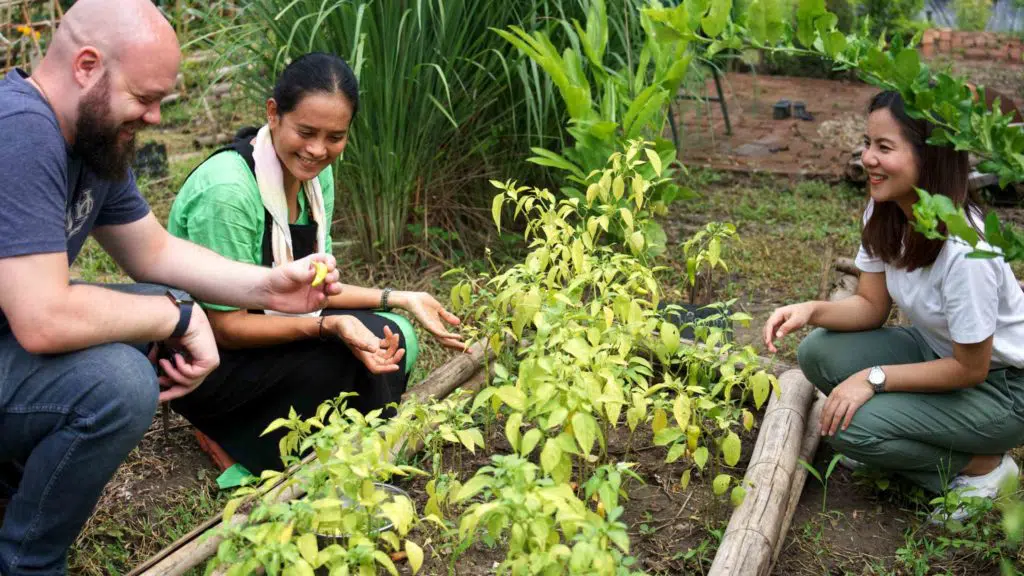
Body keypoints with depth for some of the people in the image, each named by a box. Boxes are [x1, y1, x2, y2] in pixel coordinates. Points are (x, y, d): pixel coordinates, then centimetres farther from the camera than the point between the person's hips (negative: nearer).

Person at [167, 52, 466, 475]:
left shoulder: (316, 173, -4)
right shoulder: (226, 190, -29)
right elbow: (227, 327, -25)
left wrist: (398, 299, -9)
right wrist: (330, 326, -36)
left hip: (258, 326, 7)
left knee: (392, 339, -12)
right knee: (338, 356, -27)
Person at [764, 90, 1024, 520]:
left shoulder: (963, 249, -32)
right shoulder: (884, 214, -10)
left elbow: (970, 369, -22)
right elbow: (872, 306, -2)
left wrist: (874, 379, -23)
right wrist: (811, 311, -20)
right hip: (936, 351, 8)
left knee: (850, 427, -22)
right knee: (818, 353, -11)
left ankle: (981, 466, 1)